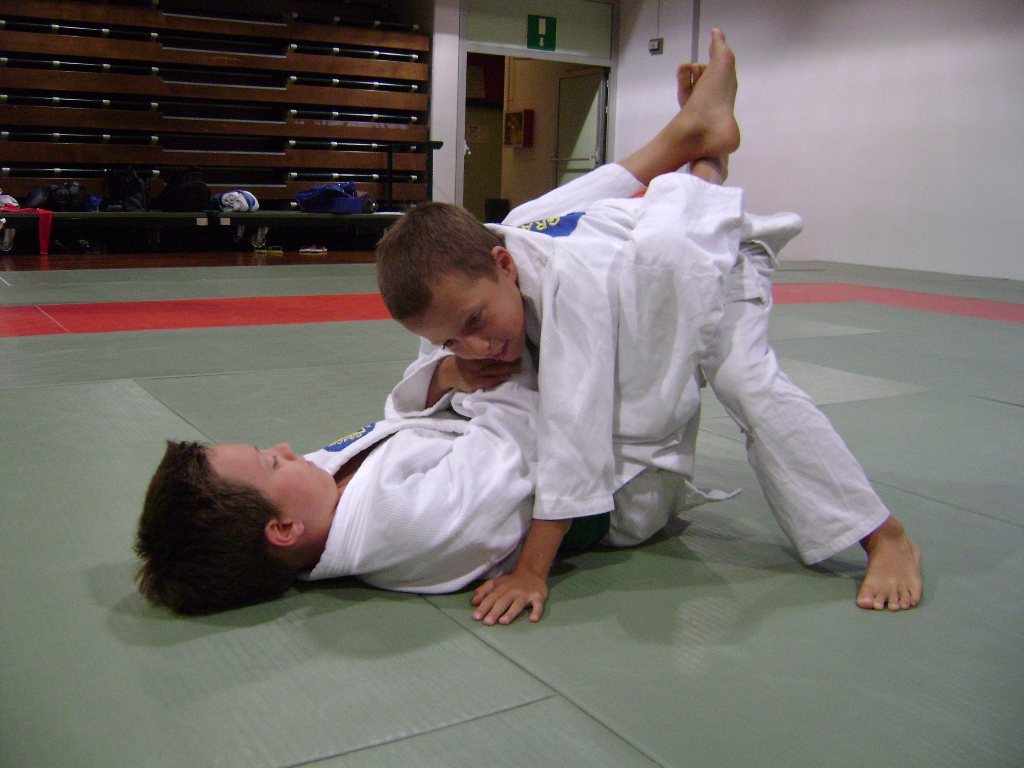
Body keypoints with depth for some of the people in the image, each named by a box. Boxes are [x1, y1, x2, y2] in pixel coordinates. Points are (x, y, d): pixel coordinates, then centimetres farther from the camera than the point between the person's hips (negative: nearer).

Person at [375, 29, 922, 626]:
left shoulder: (570, 277, -48)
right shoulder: (464, 285, -24)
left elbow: (574, 425, -49)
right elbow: (413, 392, -10)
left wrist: (532, 571, -45)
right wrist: (451, 372, -36)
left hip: (717, 262, -7)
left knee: (749, 385, -25)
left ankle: (887, 540, -14)